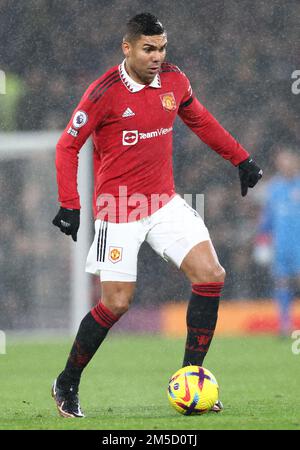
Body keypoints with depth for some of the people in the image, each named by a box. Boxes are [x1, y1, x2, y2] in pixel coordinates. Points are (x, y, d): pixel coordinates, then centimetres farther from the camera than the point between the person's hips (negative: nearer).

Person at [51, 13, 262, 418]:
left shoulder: (174, 81, 2)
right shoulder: (105, 92, -15)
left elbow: (200, 121, 21)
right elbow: (68, 146, -9)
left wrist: (240, 158, 20)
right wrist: (69, 205, -16)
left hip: (165, 202, 5)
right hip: (119, 209, -5)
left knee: (211, 276, -10)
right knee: (116, 303, -5)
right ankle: (66, 386, 15)